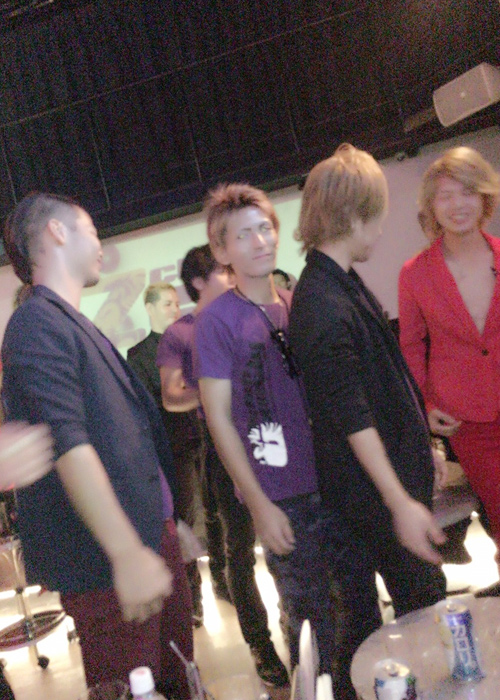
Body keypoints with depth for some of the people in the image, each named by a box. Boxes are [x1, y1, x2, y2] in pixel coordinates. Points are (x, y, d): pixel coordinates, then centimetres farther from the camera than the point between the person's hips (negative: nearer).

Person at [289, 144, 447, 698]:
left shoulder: (342, 285, 9)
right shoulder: (323, 306, -23)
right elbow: (353, 419, -24)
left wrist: (419, 447, 23)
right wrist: (401, 502, -22)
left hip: (398, 470, 9)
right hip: (372, 490, -9)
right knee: (424, 604, 4)